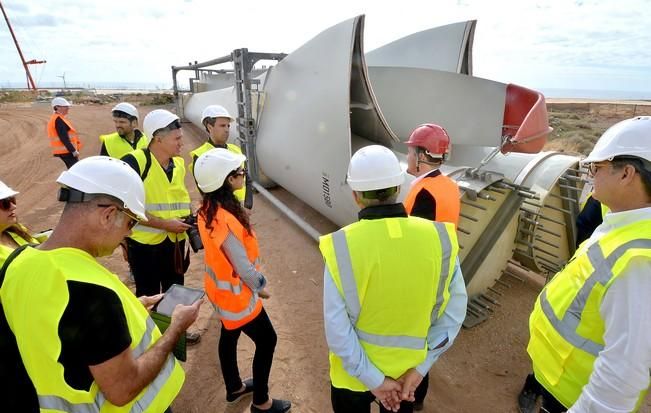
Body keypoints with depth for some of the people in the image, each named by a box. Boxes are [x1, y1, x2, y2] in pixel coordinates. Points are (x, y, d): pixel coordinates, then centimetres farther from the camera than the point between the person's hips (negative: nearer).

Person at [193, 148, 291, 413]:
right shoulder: (226, 221, -35)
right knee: (266, 341, 10)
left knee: (229, 336, 26)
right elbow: (243, 267, -25)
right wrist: (260, 286, -7)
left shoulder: (208, 208, -7)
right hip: (235, 294, -9)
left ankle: (234, 388, 49)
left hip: (218, 287, 9)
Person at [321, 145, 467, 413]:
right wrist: (420, 368, -5)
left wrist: (373, 379, -11)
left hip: (354, 372, -2)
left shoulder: (342, 246, -24)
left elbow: (337, 329, -22)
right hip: (407, 371, 2)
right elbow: (454, 311, -11)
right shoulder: (439, 238, -18)